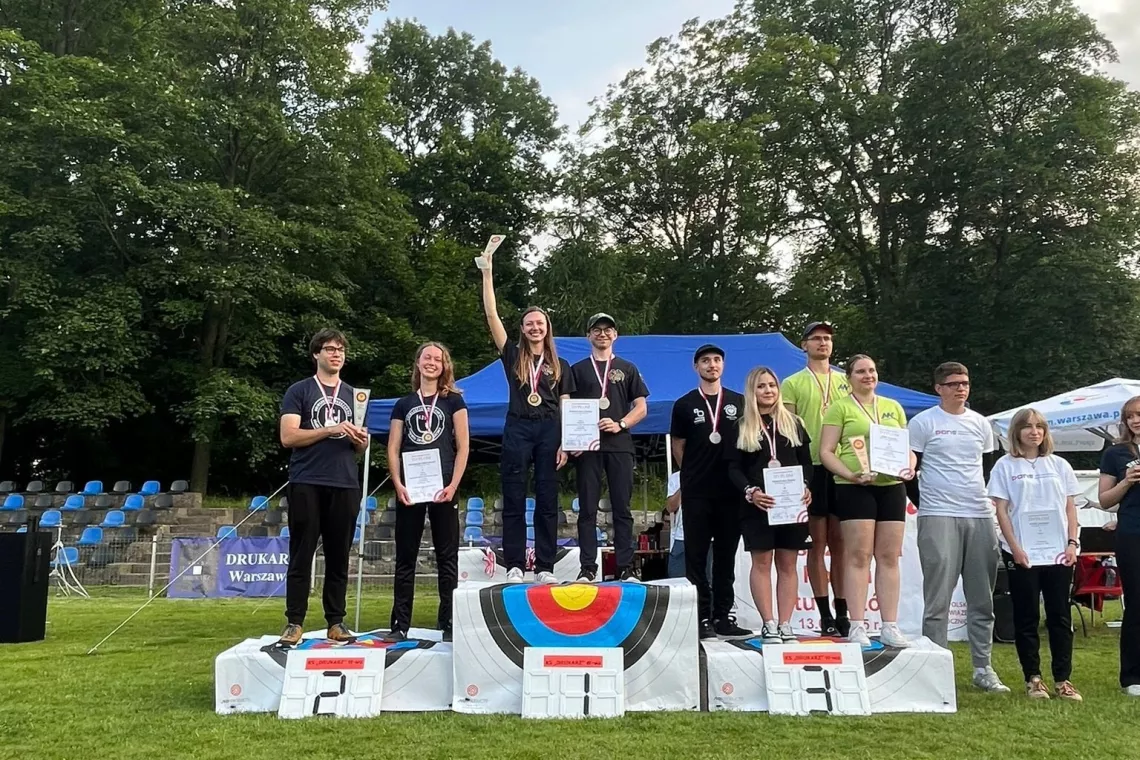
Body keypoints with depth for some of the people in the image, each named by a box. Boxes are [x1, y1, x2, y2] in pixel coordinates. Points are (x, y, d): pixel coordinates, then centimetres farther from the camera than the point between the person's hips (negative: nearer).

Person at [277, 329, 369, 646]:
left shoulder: (353, 395, 18)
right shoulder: (299, 391, 5)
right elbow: (288, 436, -6)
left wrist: (362, 440, -4)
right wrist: (331, 430, -14)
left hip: (345, 485, 4)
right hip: (306, 484, -3)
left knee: (339, 557, 6)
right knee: (301, 556, 0)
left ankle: (336, 622, 13)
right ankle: (294, 623, 6)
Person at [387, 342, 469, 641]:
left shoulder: (453, 400, 7)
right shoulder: (404, 404, 13)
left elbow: (463, 446, 0)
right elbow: (393, 449, 9)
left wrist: (453, 485, -10)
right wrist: (398, 485, -5)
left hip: (443, 488, -2)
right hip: (410, 489, 2)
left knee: (447, 557, 2)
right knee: (405, 557, 5)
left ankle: (449, 623, 9)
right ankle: (400, 625, 11)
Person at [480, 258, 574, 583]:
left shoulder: (560, 365, 12)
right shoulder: (513, 355, 9)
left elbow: (565, 408, 10)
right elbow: (491, 314, 1)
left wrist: (564, 443, 0)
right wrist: (487, 272, -4)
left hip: (549, 431, 1)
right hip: (517, 430, -1)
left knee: (547, 501, 2)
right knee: (514, 502, 0)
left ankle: (544, 567, 7)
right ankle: (515, 565, 6)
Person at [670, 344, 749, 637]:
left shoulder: (739, 402, 9)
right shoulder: (684, 405, 4)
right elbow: (678, 447, 8)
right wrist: (696, 472, 5)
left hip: (730, 490, 2)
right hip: (696, 492, -2)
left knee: (726, 555, 7)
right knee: (697, 555, 0)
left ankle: (722, 616, 15)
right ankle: (702, 617, 5)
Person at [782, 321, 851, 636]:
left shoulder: (845, 381, 15)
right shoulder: (792, 383, 5)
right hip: (811, 468, -3)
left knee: (840, 542, 6)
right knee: (817, 542, 1)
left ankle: (842, 613, 12)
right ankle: (825, 616, 7)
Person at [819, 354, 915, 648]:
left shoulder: (893, 407, 18)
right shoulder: (839, 408, 3)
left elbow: (908, 448, 20)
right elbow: (826, 451, -4)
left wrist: (910, 467, -1)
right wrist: (850, 474, -17)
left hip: (891, 486, 5)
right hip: (854, 488, -4)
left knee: (889, 557, 5)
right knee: (858, 555, -5)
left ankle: (890, 627, 10)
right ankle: (857, 627, -1)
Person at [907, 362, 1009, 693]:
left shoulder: (981, 424, 14)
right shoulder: (923, 423, -1)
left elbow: (989, 469, 23)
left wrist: (984, 501, 13)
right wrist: (925, 505, 0)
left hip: (980, 517, 5)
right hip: (939, 518, -5)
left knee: (982, 599, 9)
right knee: (938, 597, -4)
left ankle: (983, 668, 18)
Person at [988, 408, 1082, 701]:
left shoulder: (1059, 465, 10)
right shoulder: (1006, 465, 1)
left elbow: (1070, 507, 10)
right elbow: (1001, 510, -2)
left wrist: (1072, 543, -2)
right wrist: (1014, 547, -11)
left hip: (1059, 552, 3)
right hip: (1022, 553, -2)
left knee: (1060, 616, 5)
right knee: (1027, 617, 3)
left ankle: (1062, 679, 11)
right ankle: (1033, 679, 11)